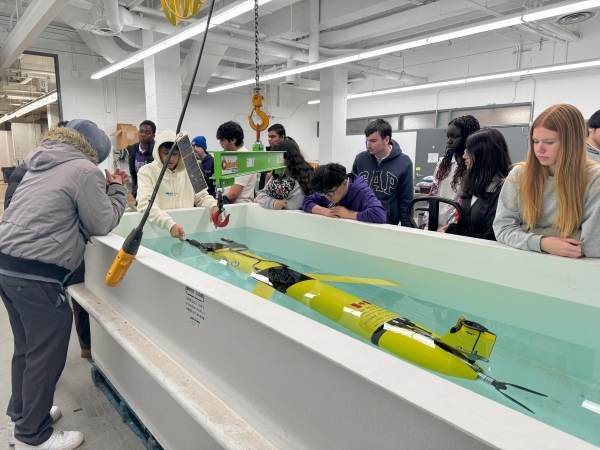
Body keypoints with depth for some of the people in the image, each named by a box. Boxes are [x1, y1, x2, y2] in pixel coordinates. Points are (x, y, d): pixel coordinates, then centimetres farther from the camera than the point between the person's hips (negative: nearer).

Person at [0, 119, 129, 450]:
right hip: (36, 275, -9)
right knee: (46, 354, 4)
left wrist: (104, 188, 17)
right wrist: (117, 190, 7)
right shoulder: (85, 171, -10)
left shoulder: (43, 166, 16)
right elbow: (102, 224, -5)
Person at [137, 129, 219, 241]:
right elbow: (145, 203, -16)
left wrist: (214, 205, -7)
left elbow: (202, 196, 16)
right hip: (158, 230, -4)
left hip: (187, 230, 5)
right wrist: (170, 224, -31)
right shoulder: (147, 171, -2)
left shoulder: (188, 171, 10)